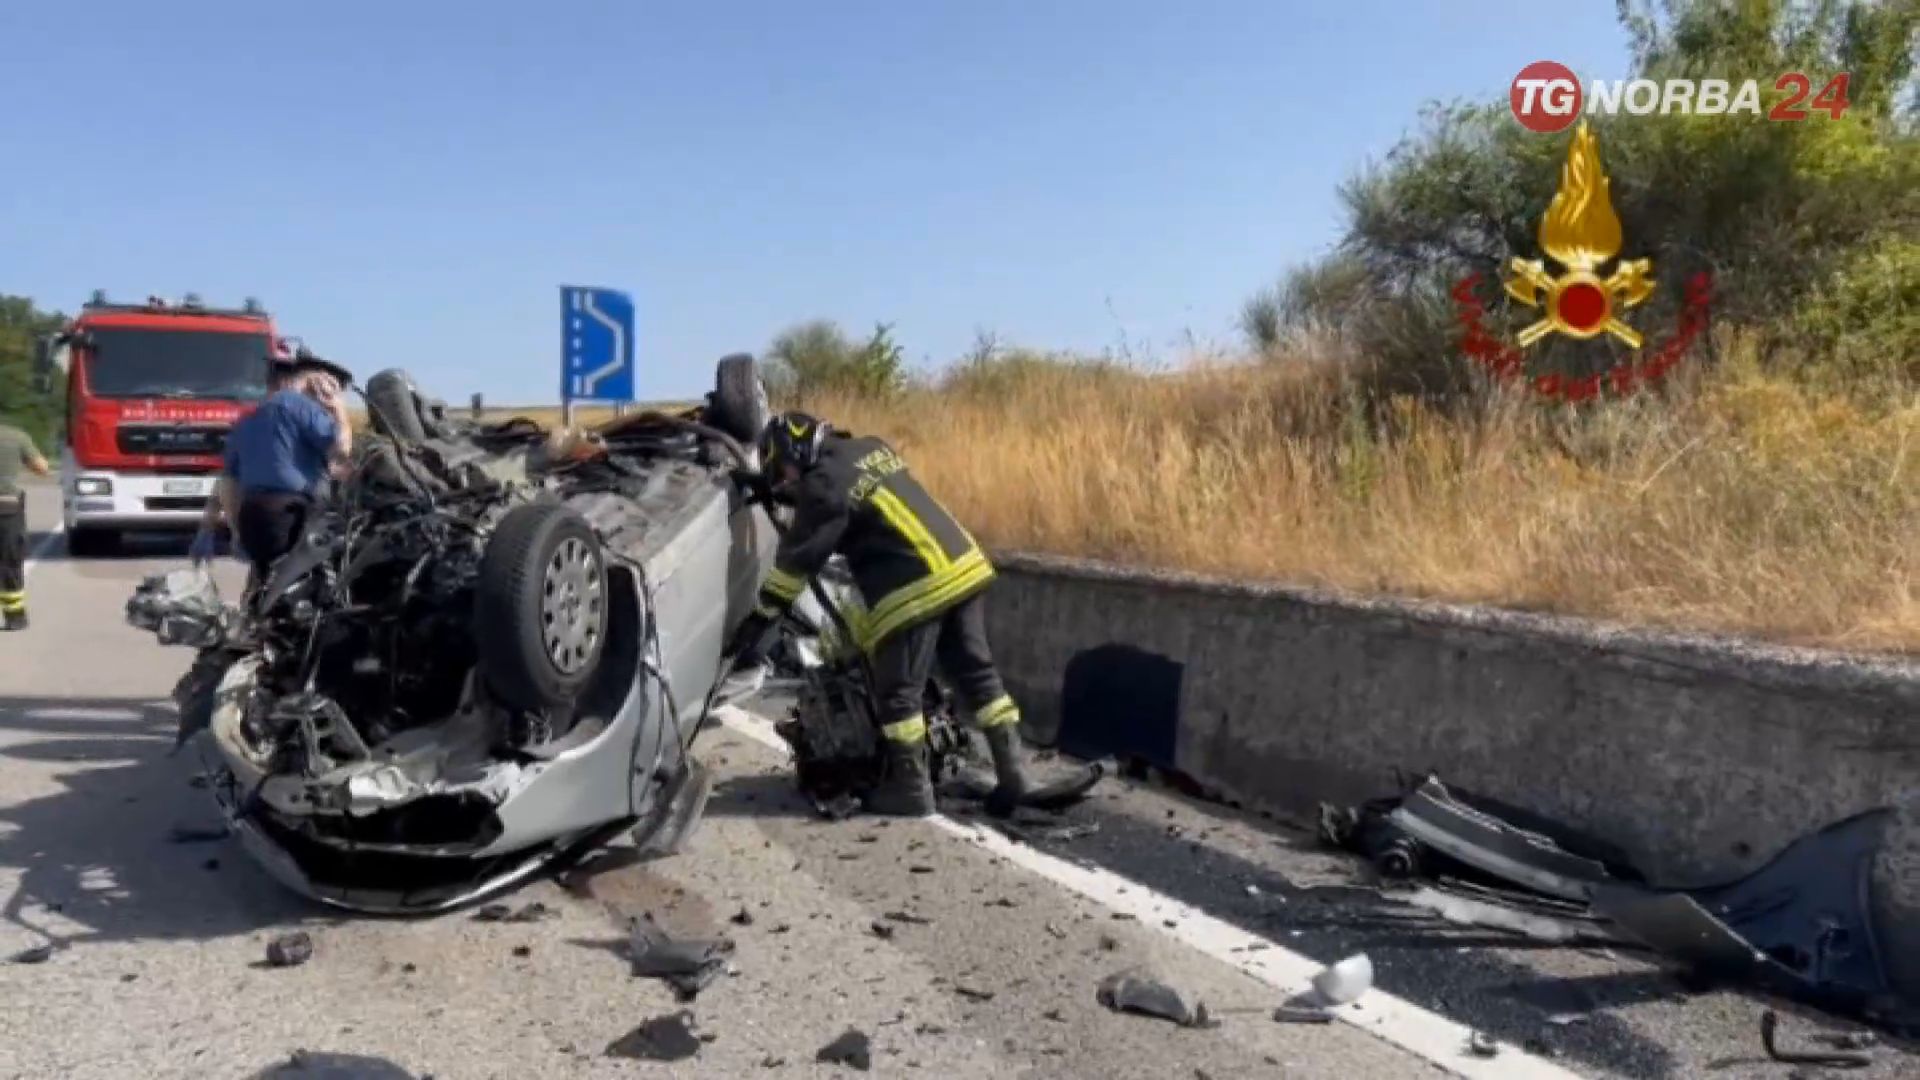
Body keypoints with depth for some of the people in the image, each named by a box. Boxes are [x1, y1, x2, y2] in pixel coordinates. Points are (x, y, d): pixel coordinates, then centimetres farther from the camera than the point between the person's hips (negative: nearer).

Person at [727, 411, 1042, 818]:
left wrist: (761, 619, -1)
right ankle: (1011, 769, 14)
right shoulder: (873, 449, 18)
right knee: (977, 673, 13)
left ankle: (911, 786, 10)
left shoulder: (824, 483, -6)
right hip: (963, 564, 8)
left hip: (916, 587, -8)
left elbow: (797, 557, -6)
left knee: (898, 692, 4)